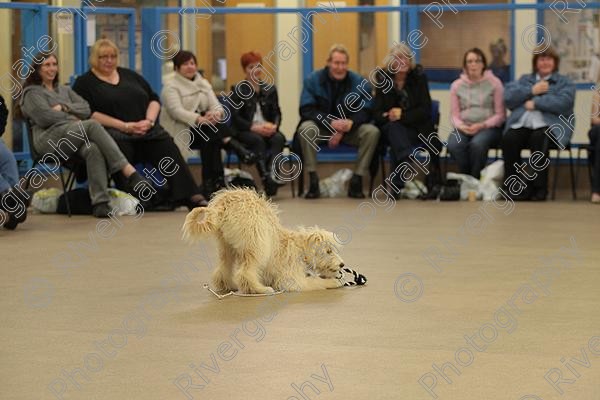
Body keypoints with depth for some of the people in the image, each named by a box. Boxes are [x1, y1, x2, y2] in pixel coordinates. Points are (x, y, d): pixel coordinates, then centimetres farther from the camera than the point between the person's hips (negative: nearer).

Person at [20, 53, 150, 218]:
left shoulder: (64, 90, 34)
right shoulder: (32, 92, 17)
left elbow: (86, 109, 17)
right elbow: (44, 116, -2)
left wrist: (63, 107, 2)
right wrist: (72, 118, 2)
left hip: (76, 137, 5)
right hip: (50, 138, -5)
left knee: (93, 149, -35)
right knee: (92, 125, -32)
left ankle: (100, 202, -49)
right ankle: (129, 172, -44)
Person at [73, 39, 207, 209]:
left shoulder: (129, 75, 24)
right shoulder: (84, 82, 8)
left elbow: (154, 99, 20)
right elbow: (89, 114, -6)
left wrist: (149, 121, -3)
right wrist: (125, 126, -14)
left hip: (146, 131, 4)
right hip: (113, 131, -4)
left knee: (166, 144, -26)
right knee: (119, 147, -39)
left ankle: (190, 195, -37)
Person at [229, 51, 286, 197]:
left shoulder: (270, 89, 16)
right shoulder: (238, 90, 5)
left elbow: (277, 113, 10)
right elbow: (235, 117, -5)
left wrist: (274, 126, -14)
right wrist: (254, 127, -20)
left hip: (268, 130, 3)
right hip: (246, 131, -3)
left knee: (279, 138, -30)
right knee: (258, 140, -35)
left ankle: (272, 172, -48)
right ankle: (266, 178, -48)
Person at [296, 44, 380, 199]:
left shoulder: (359, 82, -1)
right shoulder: (313, 80, -4)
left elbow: (366, 112, -7)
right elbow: (306, 111, -13)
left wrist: (349, 124, -27)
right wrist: (331, 122, -29)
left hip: (349, 130, 1)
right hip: (321, 129, -1)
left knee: (372, 131, -26)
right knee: (306, 128, -34)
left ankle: (357, 180, -21)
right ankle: (313, 180, -29)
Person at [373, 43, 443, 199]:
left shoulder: (418, 76, -2)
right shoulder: (383, 78, 1)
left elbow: (425, 110, -7)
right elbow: (377, 113, -2)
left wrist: (403, 115, -21)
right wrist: (388, 116, -23)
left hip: (417, 128, 0)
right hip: (390, 129, 0)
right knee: (394, 127, -33)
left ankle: (397, 186, -29)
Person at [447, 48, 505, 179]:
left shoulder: (494, 83, 3)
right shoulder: (456, 85, 12)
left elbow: (500, 114, 0)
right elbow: (454, 114, 10)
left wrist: (482, 125, -15)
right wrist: (461, 126, -12)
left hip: (489, 128, -2)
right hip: (464, 128, 2)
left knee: (477, 143, -36)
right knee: (453, 145, -31)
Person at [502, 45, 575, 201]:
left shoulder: (564, 82, 16)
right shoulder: (524, 80, 27)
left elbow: (563, 103, -6)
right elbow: (508, 99, 9)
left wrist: (535, 103, -6)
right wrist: (532, 91, 0)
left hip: (549, 125, -3)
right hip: (521, 124, 3)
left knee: (539, 139, -37)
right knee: (509, 139, -30)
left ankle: (539, 187, -25)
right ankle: (512, 186, -21)